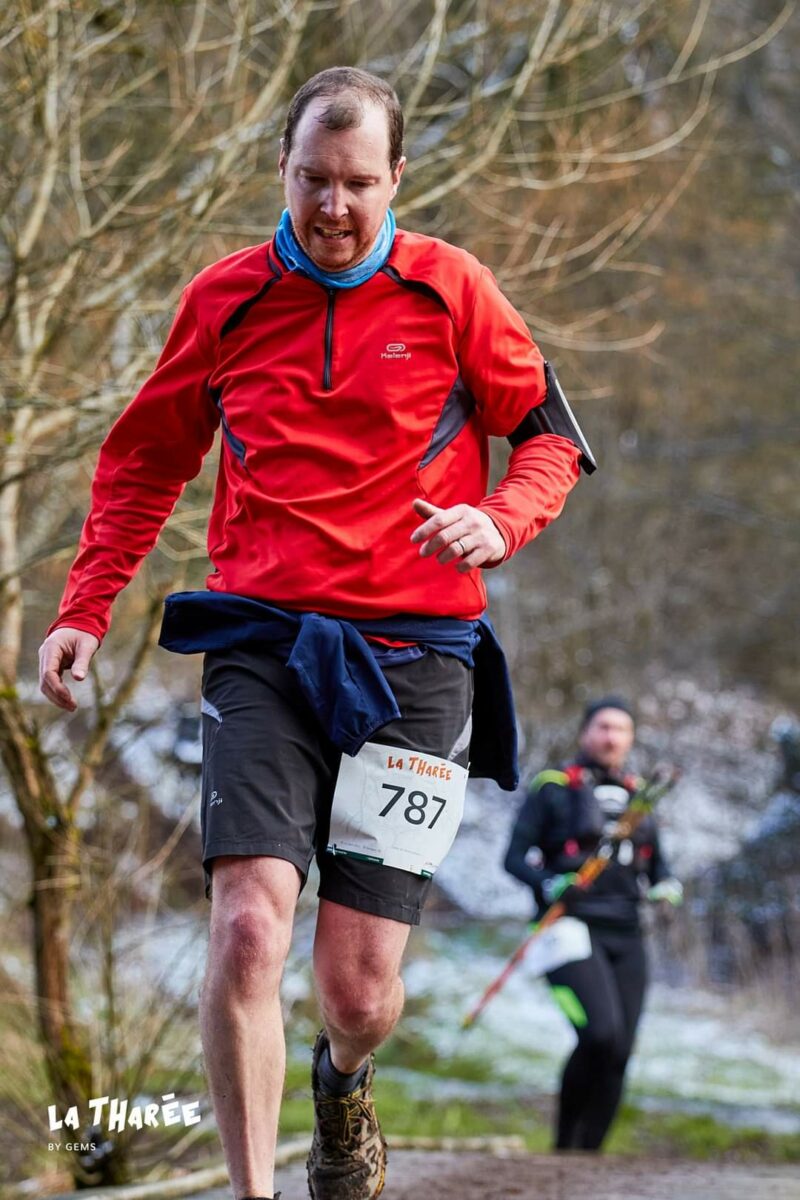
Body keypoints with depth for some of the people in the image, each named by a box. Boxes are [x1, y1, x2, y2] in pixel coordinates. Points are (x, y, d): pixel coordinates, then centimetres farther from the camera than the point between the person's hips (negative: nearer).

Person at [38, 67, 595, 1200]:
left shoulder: (449, 289, 3)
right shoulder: (225, 298, 8)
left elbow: (552, 436, 10)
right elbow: (143, 461, 21)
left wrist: (499, 523, -11)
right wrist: (85, 609, 11)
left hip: (414, 653, -1)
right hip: (263, 646, 1)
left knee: (360, 987, -2)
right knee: (249, 927, -20)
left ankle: (344, 1081, 37)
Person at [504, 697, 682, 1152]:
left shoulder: (638, 795, 18)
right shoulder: (553, 788, 3)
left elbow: (657, 862, 25)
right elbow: (516, 857, -1)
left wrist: (668, 887, 1)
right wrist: (549, 884, -20)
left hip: (625, 936, 5)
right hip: (572, 925, -5)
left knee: (619, 1054, -2)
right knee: (601, 1034, -22)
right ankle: (566, 1144, -6)